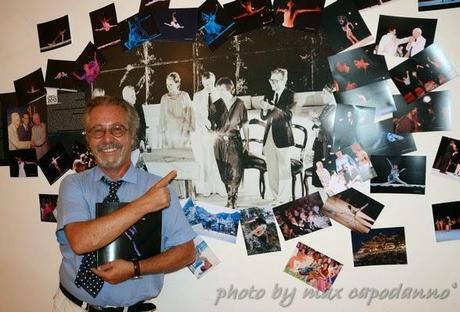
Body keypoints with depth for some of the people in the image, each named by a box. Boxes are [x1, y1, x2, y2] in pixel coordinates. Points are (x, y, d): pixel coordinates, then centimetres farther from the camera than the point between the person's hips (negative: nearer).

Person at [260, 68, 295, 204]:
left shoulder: (290, 95, -4)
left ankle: (284, 200, 5)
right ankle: (276, 198, 19)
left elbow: (288, 115, -16)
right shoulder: (269, 95, 13)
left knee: (284, 170, -2)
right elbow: (264, 117, 13)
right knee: (271, 171, 10)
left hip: (282, 137, -6)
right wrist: (264, 109, -9)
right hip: (269, 137, 6)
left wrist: (272, 107, -26)